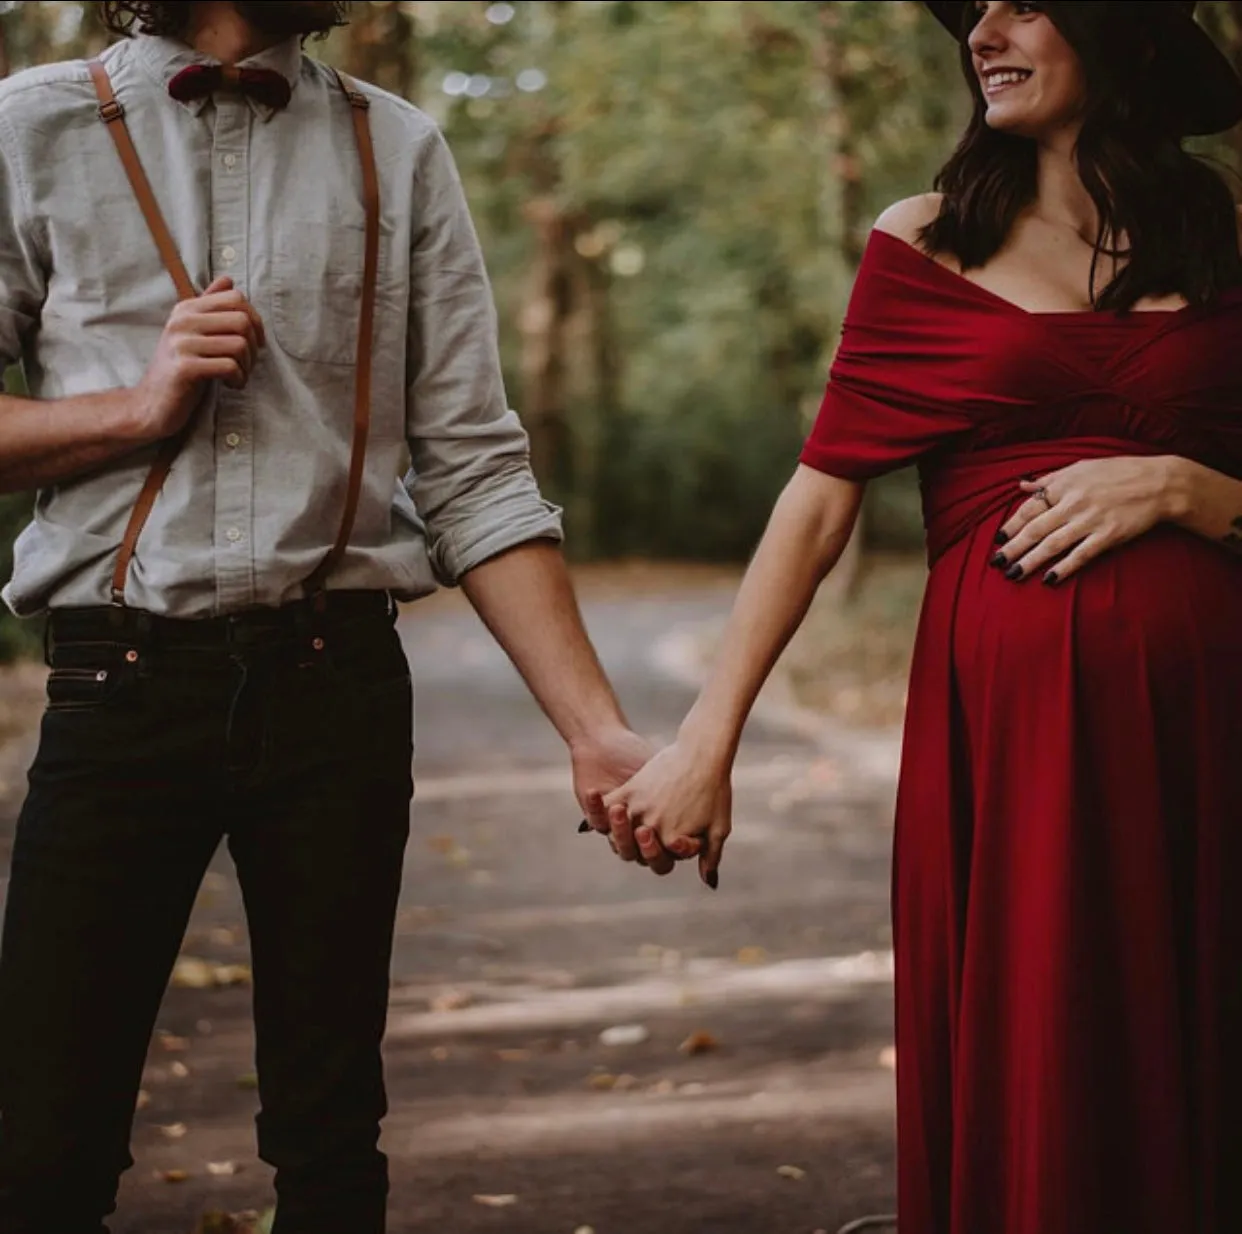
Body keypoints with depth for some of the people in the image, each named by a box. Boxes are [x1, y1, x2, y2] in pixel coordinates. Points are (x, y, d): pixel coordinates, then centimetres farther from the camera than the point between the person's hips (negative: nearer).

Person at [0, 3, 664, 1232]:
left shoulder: (397, 151, 9)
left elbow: (474, 471, 5)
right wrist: (138, 406, -10)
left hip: (336, 677, 2)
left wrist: (594, 728, -3)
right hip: (123, 673, -2)